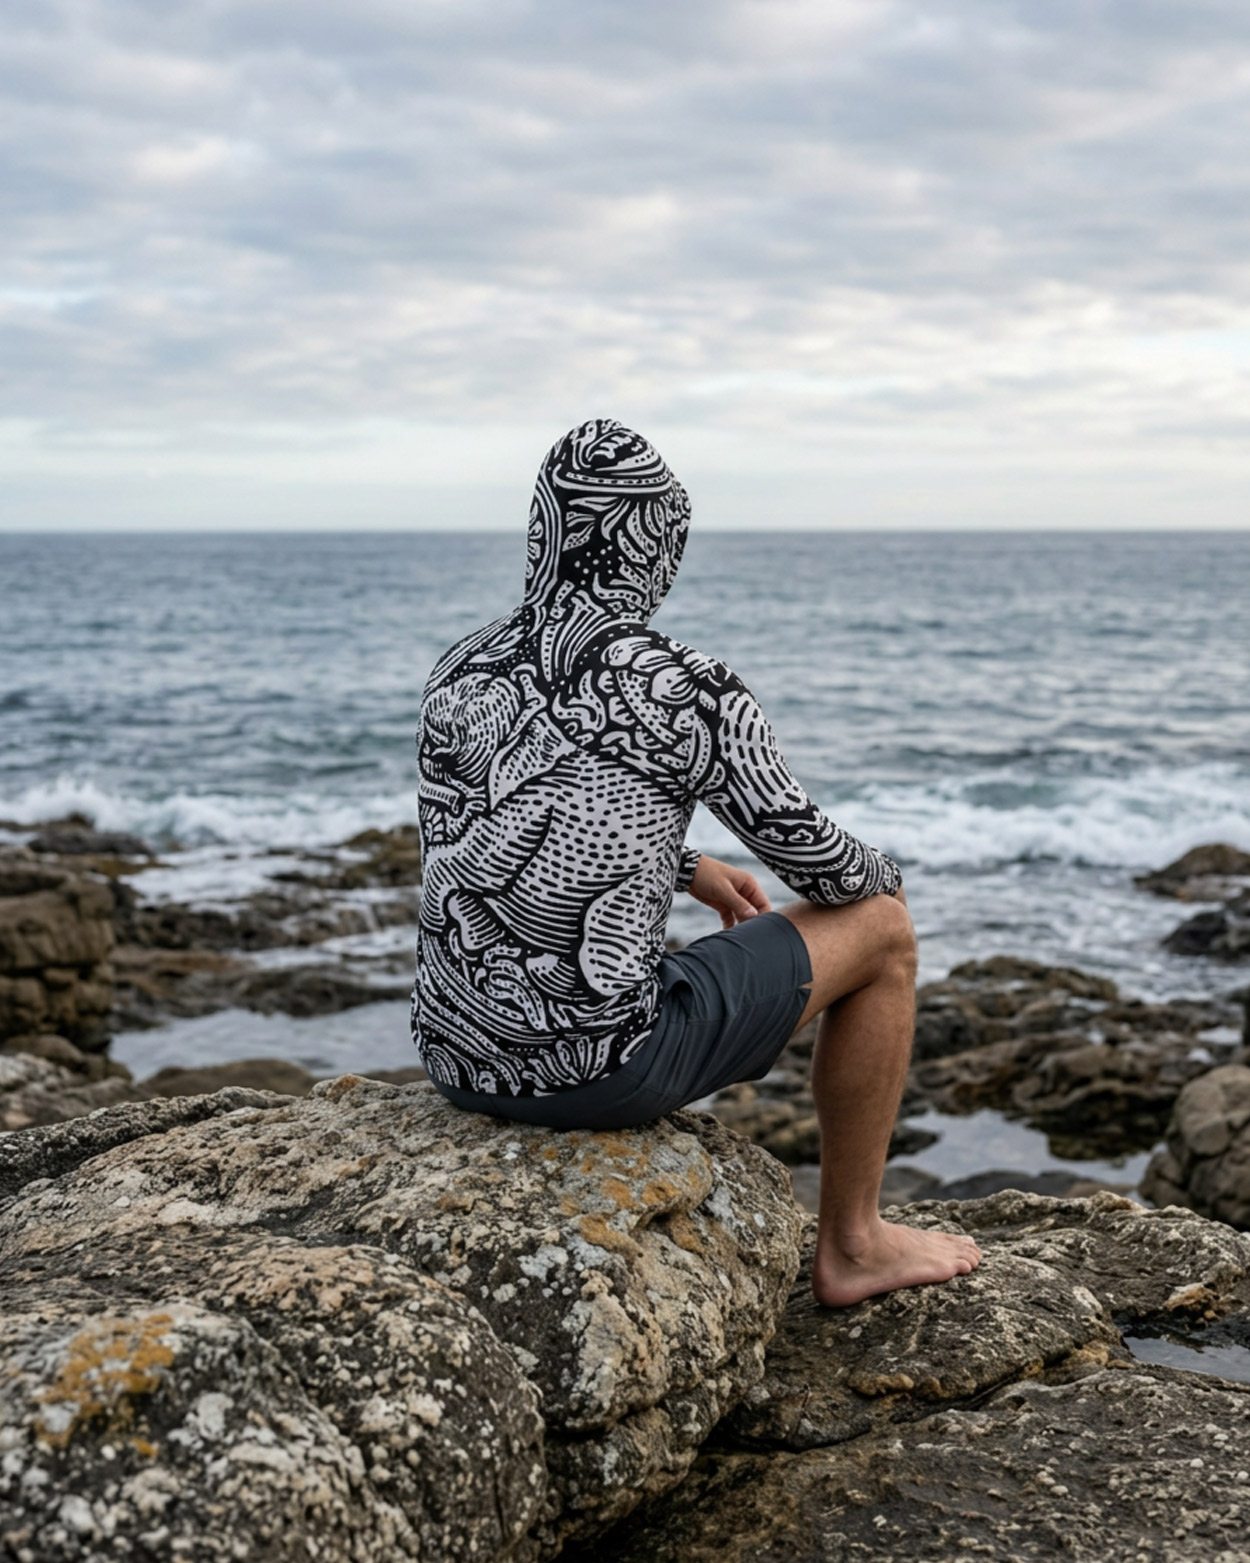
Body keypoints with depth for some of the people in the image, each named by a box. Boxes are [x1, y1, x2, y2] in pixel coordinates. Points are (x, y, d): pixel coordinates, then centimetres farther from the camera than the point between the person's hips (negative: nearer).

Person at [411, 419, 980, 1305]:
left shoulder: (463, 675, 6)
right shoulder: (692, 692, -11)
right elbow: (819, 864, 0)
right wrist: (883, 873, 24)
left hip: (460, 1062, 7)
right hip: (596, 1067, -7)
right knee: (881, 929, 11)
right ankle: (853, 1246, 24)